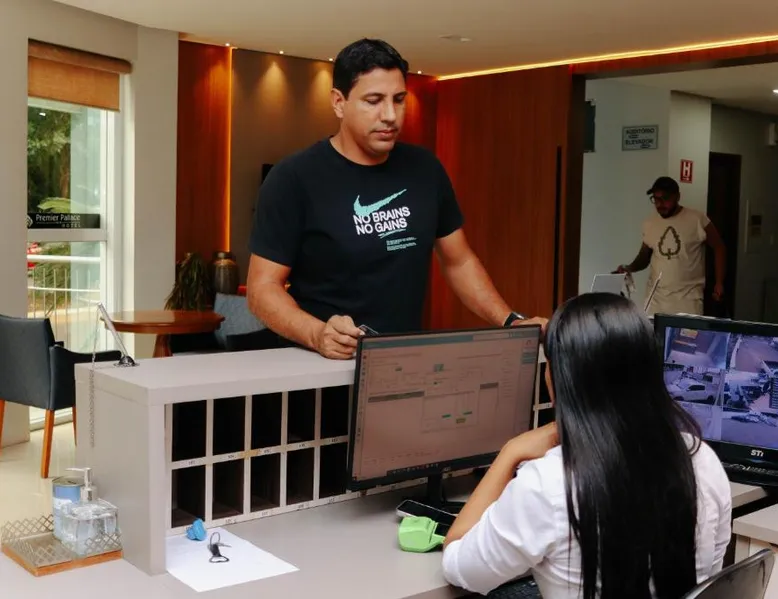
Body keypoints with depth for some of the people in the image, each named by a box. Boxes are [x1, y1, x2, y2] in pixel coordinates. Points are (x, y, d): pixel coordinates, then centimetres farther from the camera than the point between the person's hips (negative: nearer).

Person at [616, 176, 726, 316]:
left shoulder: (697, 219, -6)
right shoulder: (649, 224, 7)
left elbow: (719, 248, 3)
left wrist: (719, 283, -2)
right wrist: (628, 268, -3)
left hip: (688, 296, -3)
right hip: (656, 296, 4)